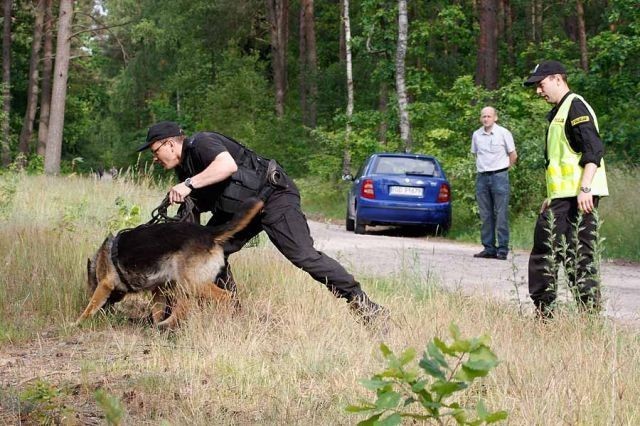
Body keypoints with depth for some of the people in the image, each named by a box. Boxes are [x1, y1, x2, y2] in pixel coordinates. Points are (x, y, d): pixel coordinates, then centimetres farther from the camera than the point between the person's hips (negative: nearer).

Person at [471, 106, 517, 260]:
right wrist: (482, 167, 13)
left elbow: (513, 155, 5)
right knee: (486, 215, 6)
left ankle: (502, 249, -4)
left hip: (499, 176, -4)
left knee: (501, 215, -5)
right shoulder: (476, 135, 8)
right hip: (482, 177, 4)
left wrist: (501, 169, 9)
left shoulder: (503, 133, -3)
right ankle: (489, 248, 11)